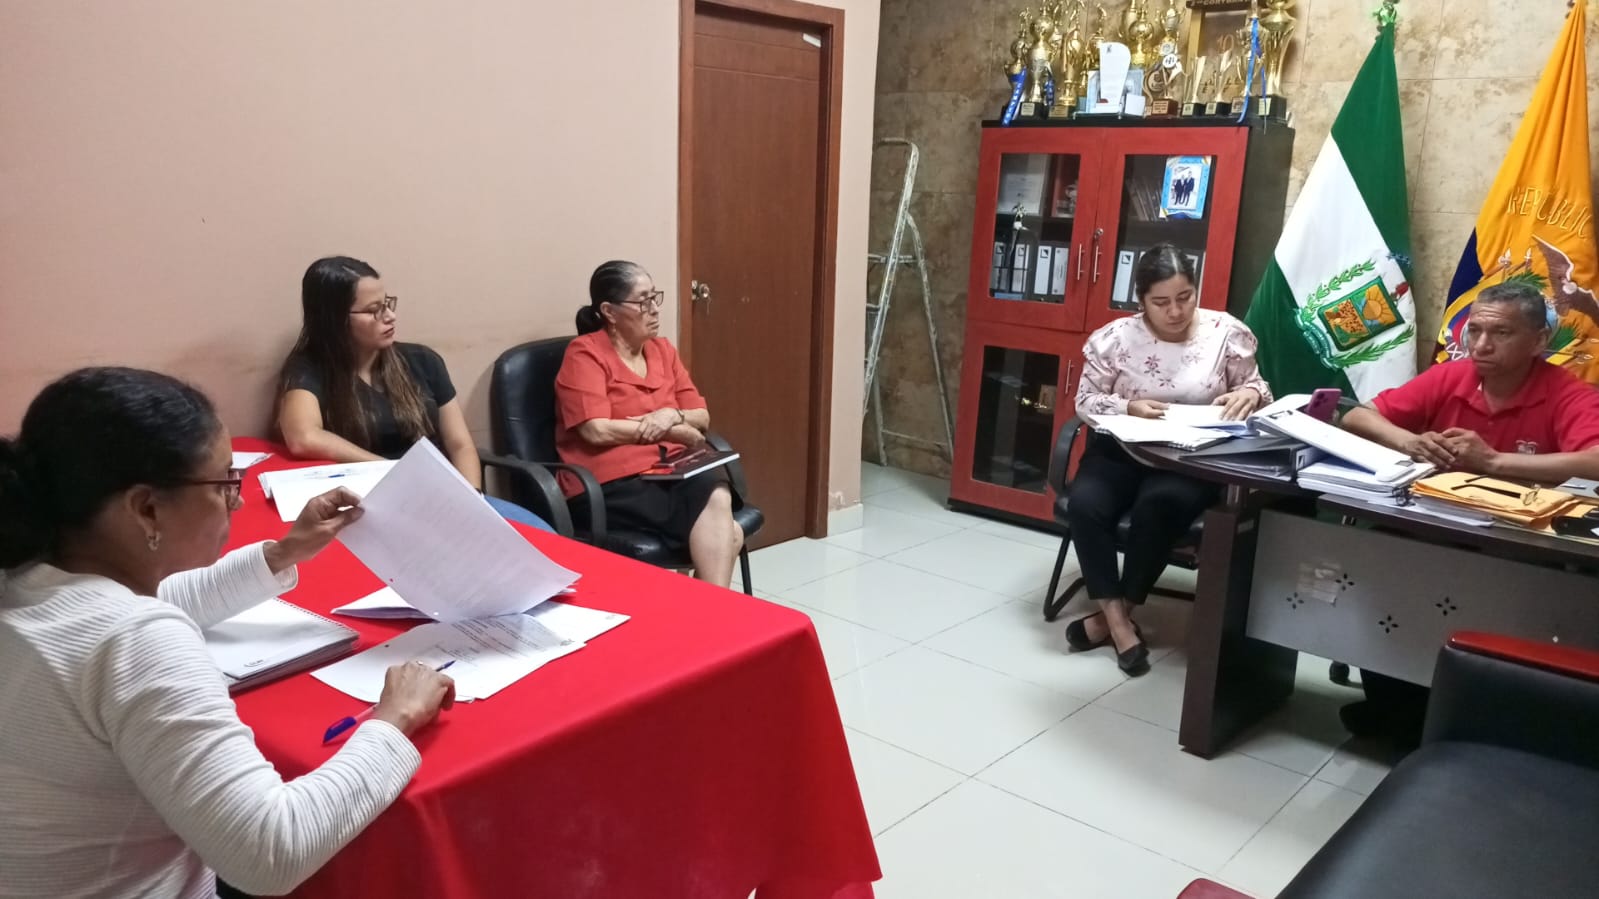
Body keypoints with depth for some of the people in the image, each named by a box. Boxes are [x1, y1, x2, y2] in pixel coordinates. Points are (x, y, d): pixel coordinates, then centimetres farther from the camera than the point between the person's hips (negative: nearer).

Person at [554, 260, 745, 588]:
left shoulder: (663, 349, 16)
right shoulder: (585, 354, -3)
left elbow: (702, 417, 16)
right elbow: (597, 431, -14)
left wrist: (673, 416, -9)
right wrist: (678, 433, -7)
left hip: (670, 469, 6)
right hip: (612, 482, -6)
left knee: (716, 490, -31)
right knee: (726, 532, -28)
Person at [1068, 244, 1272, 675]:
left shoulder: (1227, 332, -1)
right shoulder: (1115, 338, -3)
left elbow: (1259, 389, 9)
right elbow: (1086, 402, 1)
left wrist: (1250, 394, -17)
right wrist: (1129, 407, -19)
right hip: (1122, 450, 1)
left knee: (1159, 503, -34)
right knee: (1084, 503, -28)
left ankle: (1113, 614, -15)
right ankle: (1119, 621, -18)